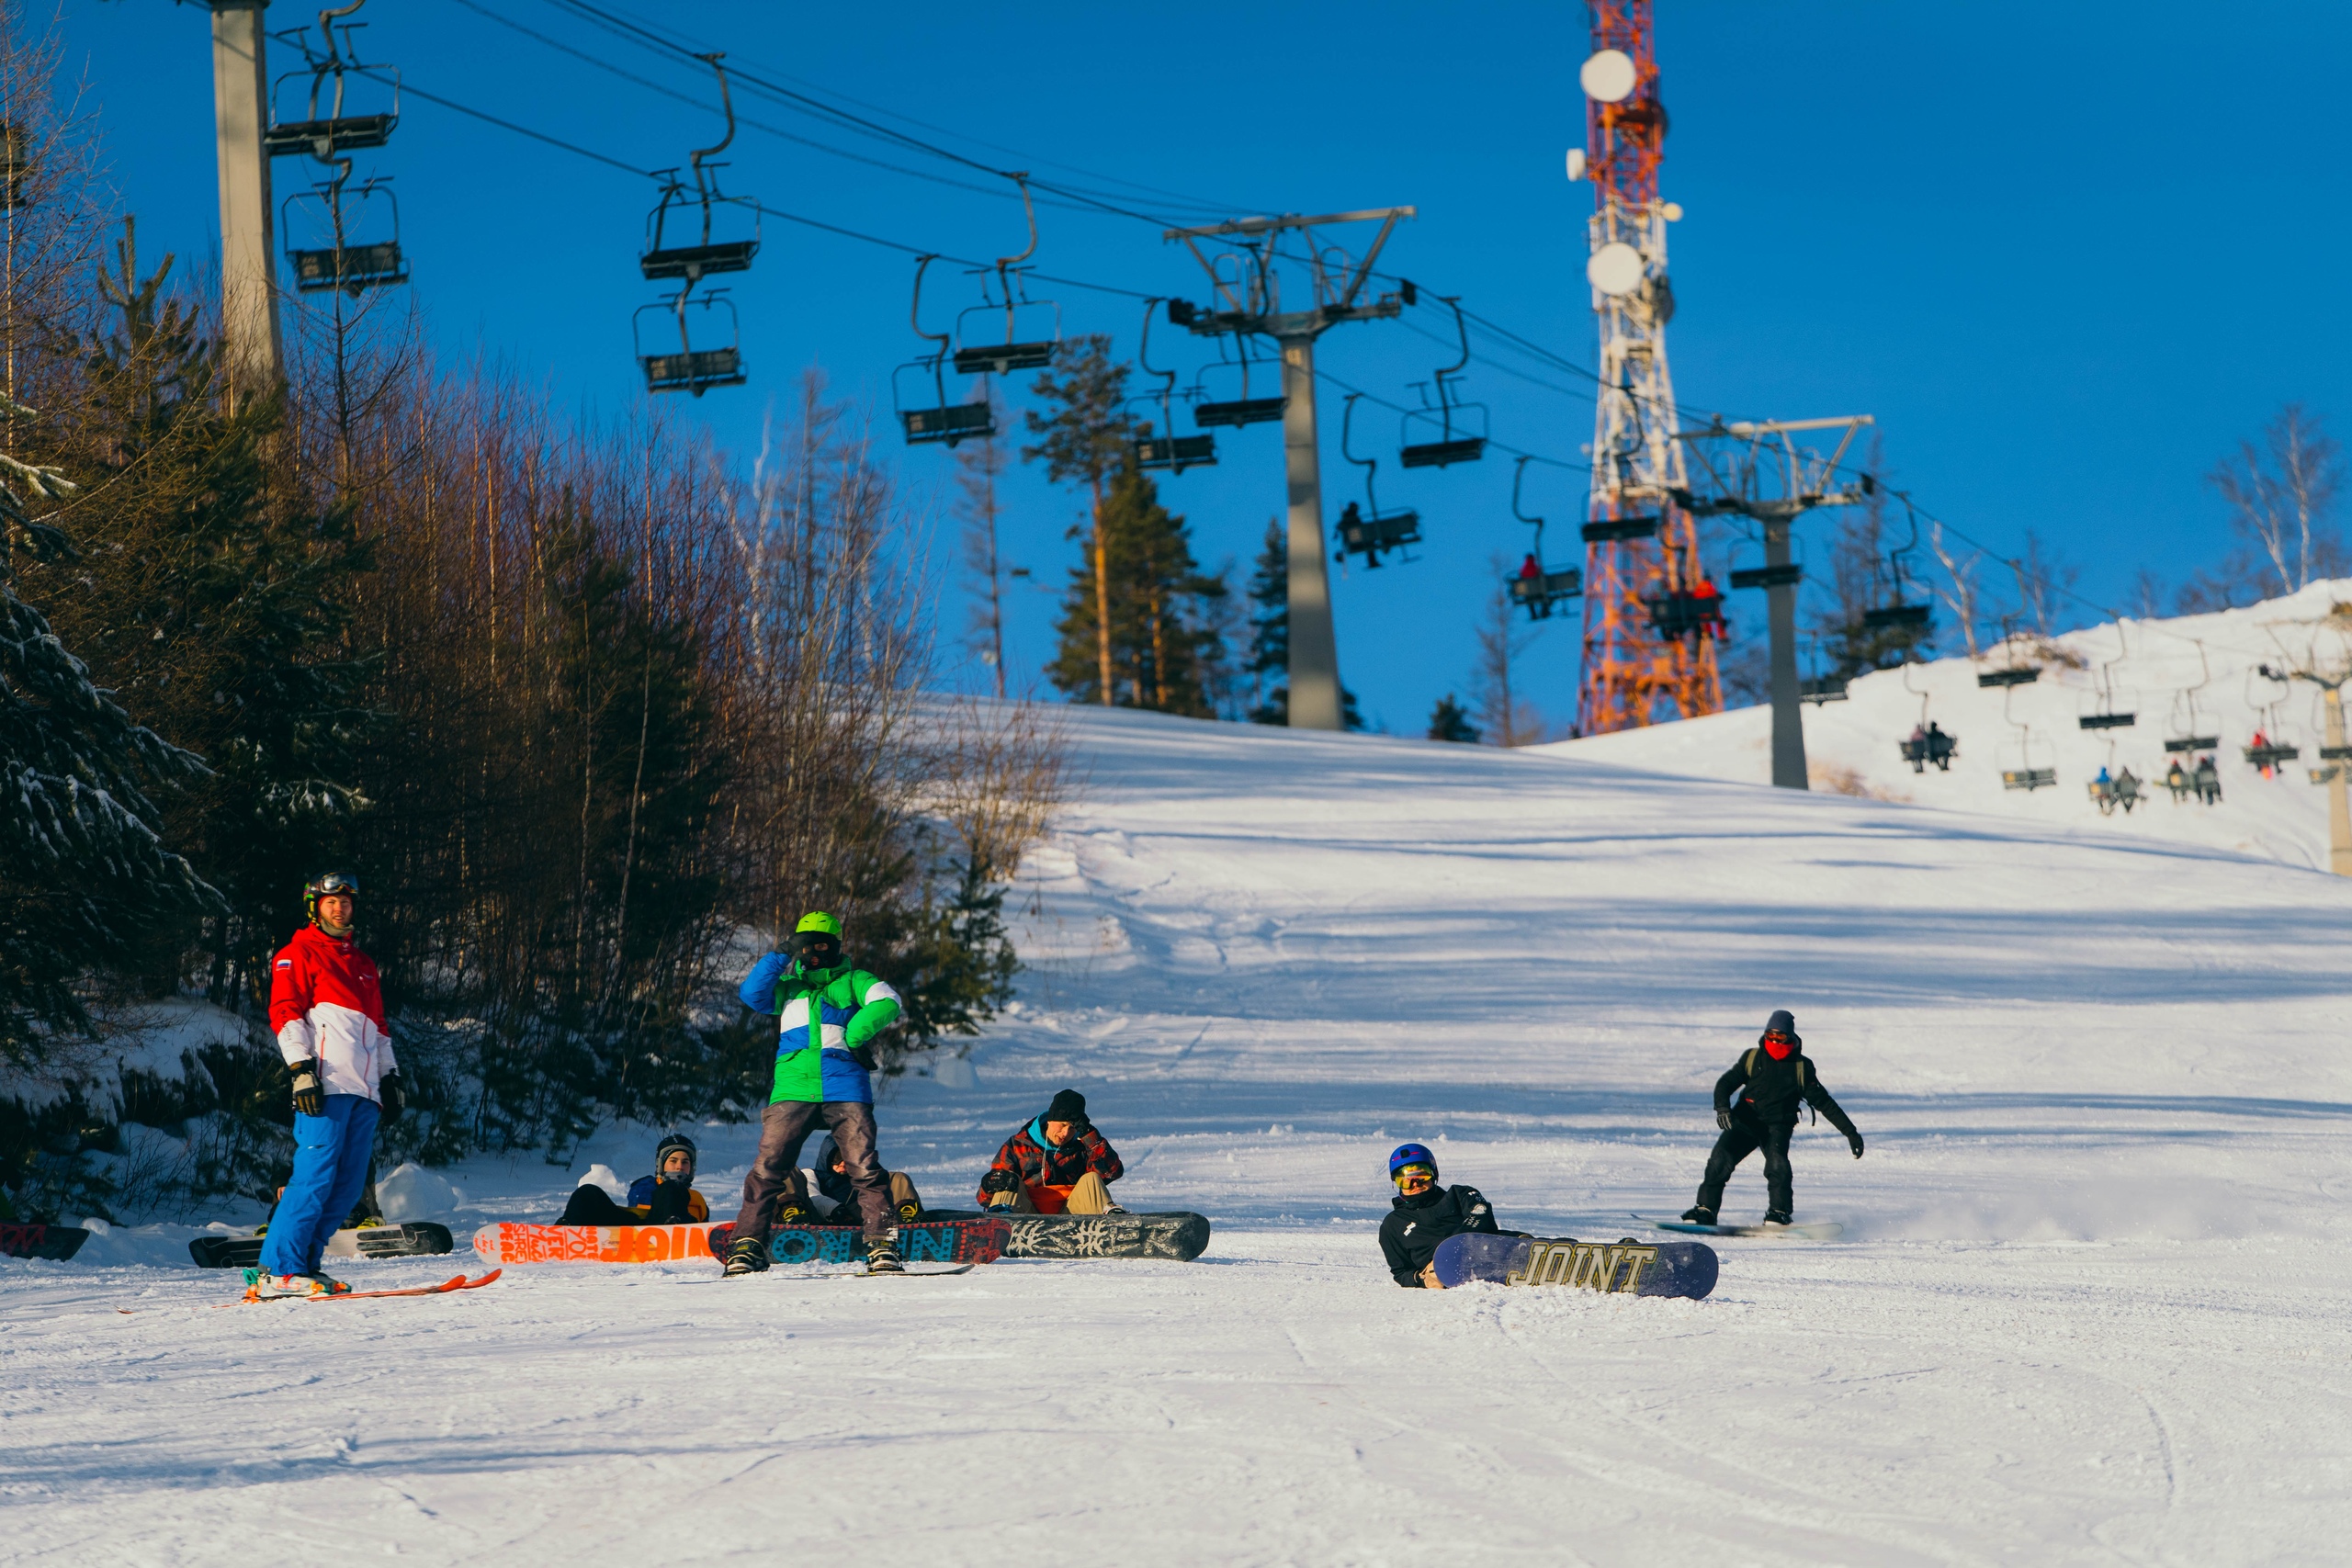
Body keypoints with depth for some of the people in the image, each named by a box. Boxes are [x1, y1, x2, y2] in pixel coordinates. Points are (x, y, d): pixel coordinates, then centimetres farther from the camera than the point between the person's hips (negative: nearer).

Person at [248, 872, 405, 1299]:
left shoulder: (363, 965, 27)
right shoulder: (299, 954, 5)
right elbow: (285, 1012, -5)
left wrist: (390, 1076, 22)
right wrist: (301, 1067, -16)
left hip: (364, 1088, 8)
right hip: (326, 1084, -8)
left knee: (349, 1184, 1)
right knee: (316, 1175, -15)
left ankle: (303, 1261, 4)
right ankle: (277, 1270, -15)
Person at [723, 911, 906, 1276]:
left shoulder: (853, 982, 17)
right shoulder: (786, 986, 24)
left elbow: (886, 1004, 0)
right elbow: (752, 995, 8)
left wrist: (851, 1036, -9)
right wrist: (778, 962, 2)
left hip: (845, 1089, -2)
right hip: (793, 1089, 2)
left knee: (865, 1169, -11)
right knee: (768, 1166, -8)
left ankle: (882, 1245, -10)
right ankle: (748, 1244, -4)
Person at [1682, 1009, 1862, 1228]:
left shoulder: (1801, 1067, 3)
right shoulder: (1752, 1058, 5)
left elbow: (1823, 1102, 7)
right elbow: (1726, 1083, 2)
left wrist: (1850, 1132, 5)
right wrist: (1722, 1107, -21)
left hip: (1778, 1126, -1)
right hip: (1746, 1119, 1)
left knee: (1777, 1164, -28)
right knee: (1721, 1159, -19)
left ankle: (1780, 1212, -14)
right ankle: (1705, 1209, -10)